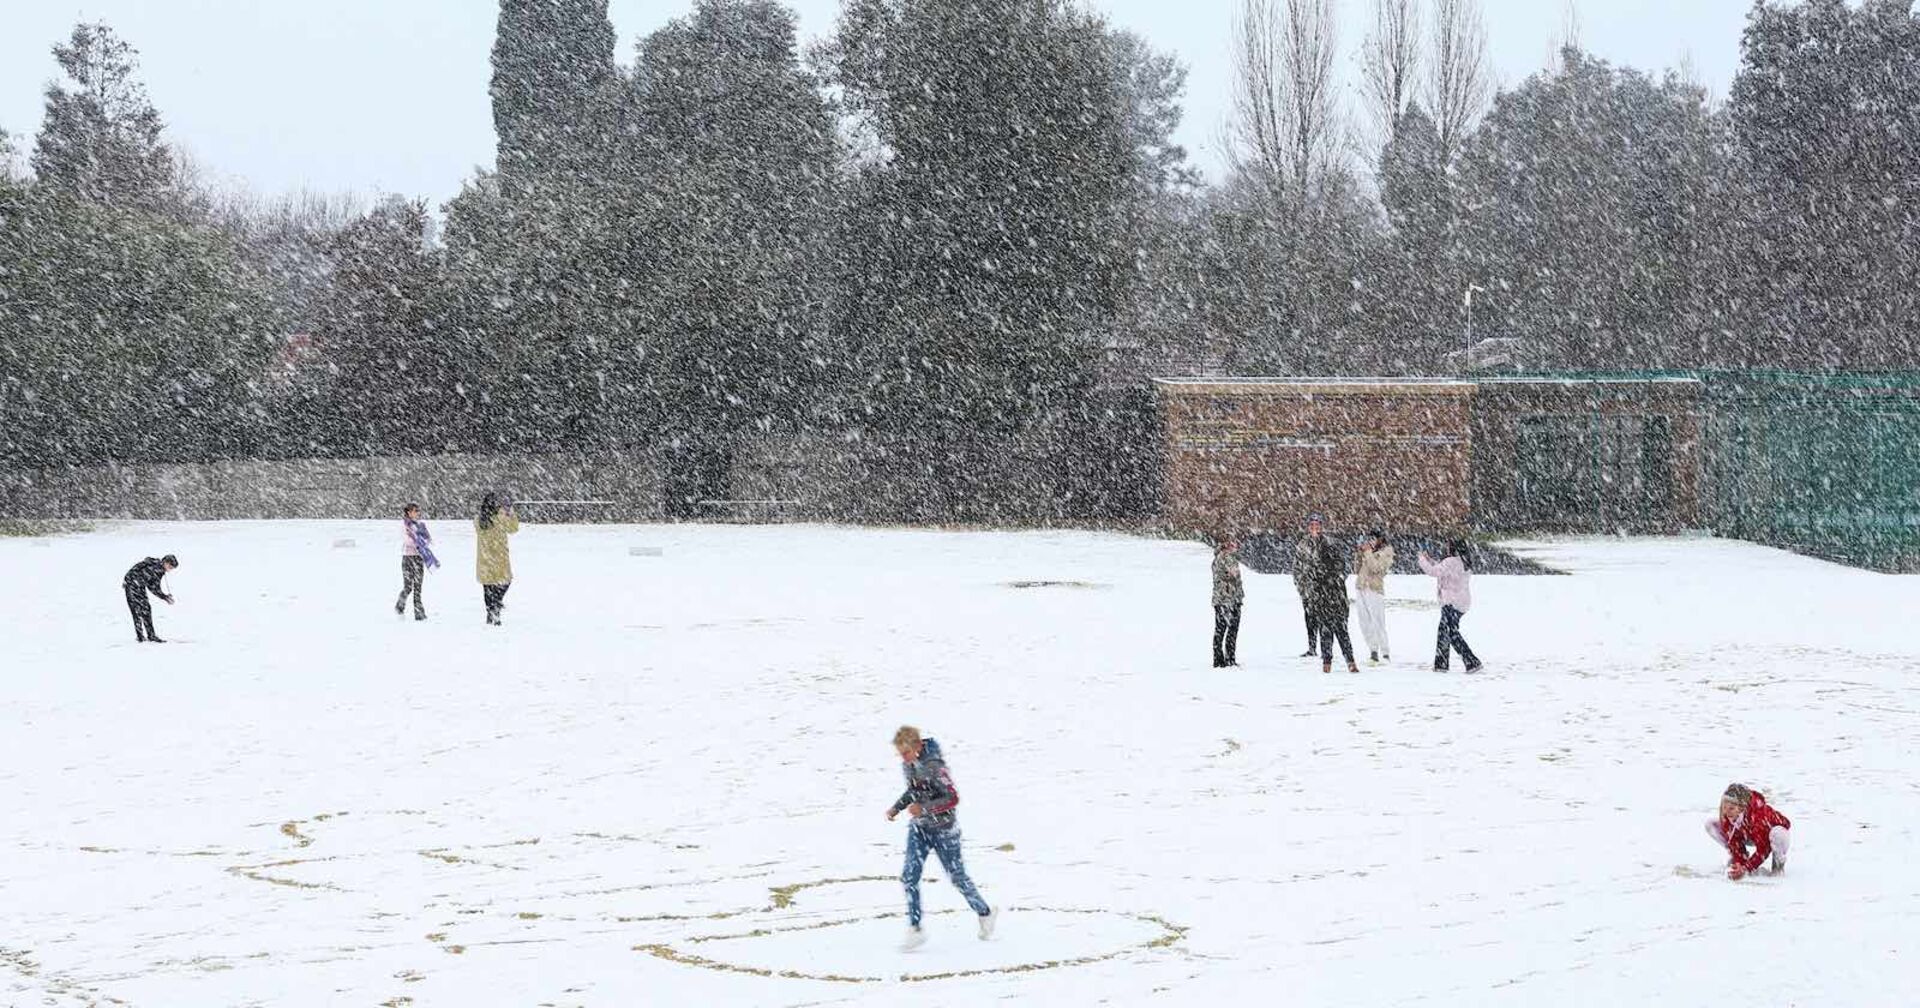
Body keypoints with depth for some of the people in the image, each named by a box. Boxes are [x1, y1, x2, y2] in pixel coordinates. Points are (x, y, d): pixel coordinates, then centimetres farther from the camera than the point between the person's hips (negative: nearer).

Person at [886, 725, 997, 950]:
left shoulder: (934, 766, -25)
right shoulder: (907, 765, -1)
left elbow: (953, 799, -25)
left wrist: (923, 808, -33)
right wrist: (896, 807, 2)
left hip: (943, 828, -6)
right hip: (919, 828, 6)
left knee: (957, 876, 8)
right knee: (909, 876, -7)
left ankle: (985, 914, 32)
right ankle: (915, 930, -3)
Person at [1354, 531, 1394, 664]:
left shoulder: (1386, 551, 2)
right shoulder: (1368, 552, 17)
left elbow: (1376, 567, -12)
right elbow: (1356, 570, 16)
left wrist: (1368, 552, -8)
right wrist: (1360, 553, 7)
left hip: (1375, 590, -6)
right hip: (1360, 589, 6)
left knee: (1378, 623, -10)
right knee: (1365, 623, 4)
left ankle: (1386, 654, -5)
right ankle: (1373, 651, 11)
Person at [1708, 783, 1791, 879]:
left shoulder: (1758, 815, -42)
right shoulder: (1726, 816, -26)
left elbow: (1763, 849, -36)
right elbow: (1734, 842, -17)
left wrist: (1745, 868, -40)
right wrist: (1738, 864, -31)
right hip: (1749, 836, 5)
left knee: (1777, 834, -44)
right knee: (1711, 824, -12)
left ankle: (1778, 861, -9)